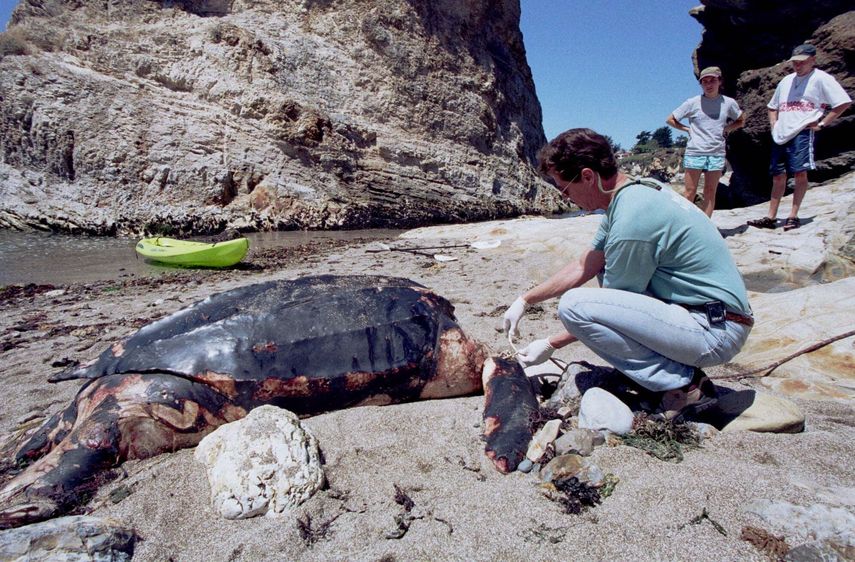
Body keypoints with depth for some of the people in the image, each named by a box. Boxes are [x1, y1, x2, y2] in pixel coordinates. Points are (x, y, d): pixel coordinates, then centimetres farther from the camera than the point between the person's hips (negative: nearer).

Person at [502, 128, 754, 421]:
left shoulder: (632, 218, -22)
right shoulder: (635, 191, 7)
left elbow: (603, 309, -12)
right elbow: (583, 267, 14)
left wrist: (551, 345, -2)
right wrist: (525, 300, 15)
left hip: (715, 333, -10)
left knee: (573, 304, -19)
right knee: (606, 269, 22)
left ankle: (683, 385, -8)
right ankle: (677, 367, 14)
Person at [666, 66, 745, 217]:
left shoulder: (729, 103, 7)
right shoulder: (693, 103, 0)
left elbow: (741, 121, 22)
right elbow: (670, 119, 7)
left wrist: (726, 128, 6)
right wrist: (687, 129, -1)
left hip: (717, 154, 2)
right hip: (694, 153, -2)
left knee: (710, 193, 5)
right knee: (690, 193, -2)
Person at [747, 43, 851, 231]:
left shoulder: (821, 79, 0)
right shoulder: (786, 80, 20)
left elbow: (844, 103, -6)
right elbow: (772, 106, 31)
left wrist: (821, 124, -9)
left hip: (802, 132, -6)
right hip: (780, 135, 6)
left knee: (800, 173, -11)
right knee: (778, 176, 6)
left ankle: (793, 216, -6)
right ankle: (771, 217, 10)